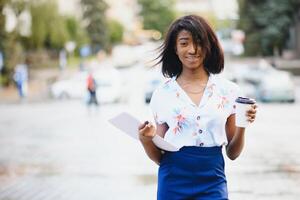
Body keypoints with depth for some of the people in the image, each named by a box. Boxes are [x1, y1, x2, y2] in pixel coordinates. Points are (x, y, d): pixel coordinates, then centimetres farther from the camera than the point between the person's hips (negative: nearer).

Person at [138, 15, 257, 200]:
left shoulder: (227, 90, 4)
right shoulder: (163, 94, 3)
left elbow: (232, 153, 7)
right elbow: (159, 157, 6)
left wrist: (242, 125, -10)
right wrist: (146, 140, -13)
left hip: (212, 184, 0)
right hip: (174, 184, 0)